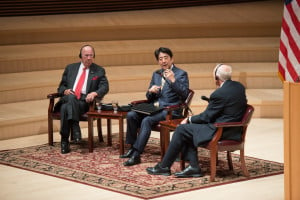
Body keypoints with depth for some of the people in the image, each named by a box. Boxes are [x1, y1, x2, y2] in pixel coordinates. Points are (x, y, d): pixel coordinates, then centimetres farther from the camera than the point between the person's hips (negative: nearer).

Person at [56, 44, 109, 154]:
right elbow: (61, 86, 21)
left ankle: (65, 141, -36)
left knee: (66, 108, -35)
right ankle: (75, 128, -42)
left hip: (84, 101, -2)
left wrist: (94, 93, -20)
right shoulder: (70, 68, 21)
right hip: (68, 99, 2)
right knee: (71, 97, -37)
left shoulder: (99, 71, 15)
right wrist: (65, 91, -4)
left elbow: (105, 87, 2)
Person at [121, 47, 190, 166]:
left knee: (147, 120, -31)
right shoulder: (156, 74, 19)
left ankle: (136, 155, -30)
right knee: (131, 115, -16)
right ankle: (132, 148, -5)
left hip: (170, 110, -7)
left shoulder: (181, 74, -1)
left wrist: (173, 80, -23)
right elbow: (149, 98, 21)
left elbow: (185, 95, -13)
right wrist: (150, 91, -3)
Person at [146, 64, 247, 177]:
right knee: (187, 130, 17)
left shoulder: (220, 94, -21)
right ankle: (194, 167, 10)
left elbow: (206, 117, -10)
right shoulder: (239, 87, 6)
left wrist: (189, 119, 5)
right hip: (233, 129, 10)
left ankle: (164, 167, 10)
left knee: (181, 129, 1)